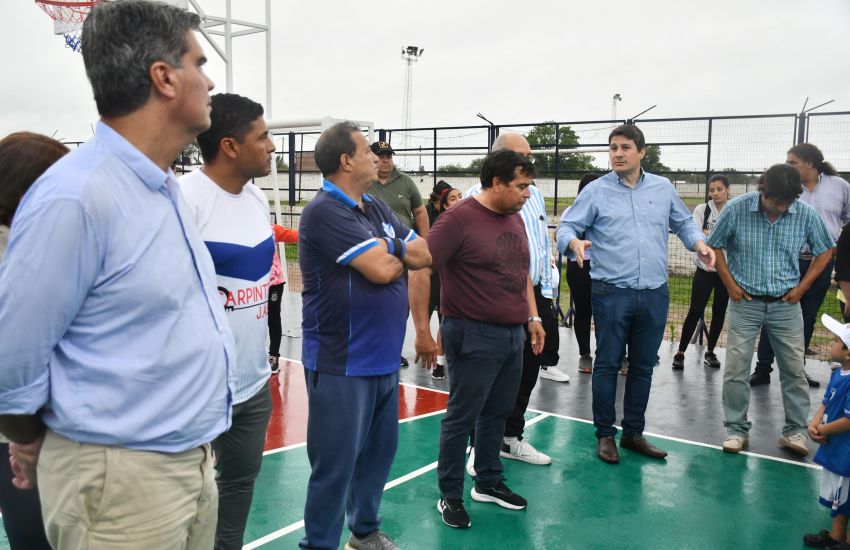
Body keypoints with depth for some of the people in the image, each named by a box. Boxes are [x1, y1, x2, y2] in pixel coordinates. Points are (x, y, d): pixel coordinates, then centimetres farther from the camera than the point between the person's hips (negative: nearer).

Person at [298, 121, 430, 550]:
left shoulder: (377, 209, 11)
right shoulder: (325, 211, -17)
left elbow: (426, 253, 7)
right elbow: (382, 269, -22)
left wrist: (389, 252, -12)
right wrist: (403, 254, 0)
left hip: (383, 359, 9)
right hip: (341, 365, -8)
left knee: (379, 450, 19)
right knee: (336, 463, 2)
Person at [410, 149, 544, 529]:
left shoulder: (515, 219, 10)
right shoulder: (458, 219, -15)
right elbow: (420, 271, -17)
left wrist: (533, 317, 15)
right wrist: (423, 332, -18)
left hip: (513, 335, 8)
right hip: (474, 336, -7)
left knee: (497, 413, 17)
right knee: (462, 417, 3)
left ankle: (488, 483, 34)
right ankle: (450, 496, 18)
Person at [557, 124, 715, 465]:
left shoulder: (663, 188, 9)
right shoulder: (596, 191, -1)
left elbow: (683, 222, 20)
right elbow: (566, 227, -3)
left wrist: (699, 244, 1)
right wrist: (574, 242, -25)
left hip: (654, 295, 4)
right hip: (611, 294, -4)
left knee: (643, 367, 13)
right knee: (608, 365, 3)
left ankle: (633, 432, 27)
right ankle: (605, 434, 17)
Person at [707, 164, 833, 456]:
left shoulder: (806, 214, -8)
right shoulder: (736, 209, -12)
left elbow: (825, 251, 7)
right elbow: (714, 246, 1)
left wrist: (802, 286, 1)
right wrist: (730, 283, -3)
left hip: (786, 304, 1)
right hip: (745, 303, -1)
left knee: (794, 369, 6)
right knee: (736, 369, 0)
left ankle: (794, 431, 20)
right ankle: (737, 429, 13)